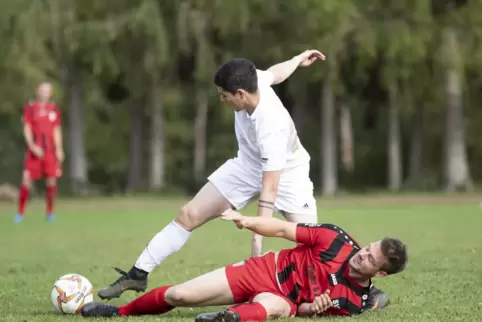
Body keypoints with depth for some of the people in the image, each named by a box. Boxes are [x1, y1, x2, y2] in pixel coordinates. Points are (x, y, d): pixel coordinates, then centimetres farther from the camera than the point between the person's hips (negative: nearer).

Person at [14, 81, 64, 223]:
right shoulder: (29, 108, 3)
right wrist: (32, 145, -17)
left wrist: (59, 150, 5)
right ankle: (21, 213, -3)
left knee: (51, 180, -1)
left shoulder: (54, 110, 11)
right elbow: (27, 129, -3)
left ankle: (50, 212, 13)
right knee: (26, 179, -9)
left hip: (50, 151, 2)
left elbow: (57, 131, 13)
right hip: (34, 150, -2)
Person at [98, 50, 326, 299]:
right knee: (190, 215, -2)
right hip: (248, 165, 6)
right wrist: (298, 60, 25)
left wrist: (258, 238, -46)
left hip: (285, 172, -6)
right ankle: (138, 274, 5)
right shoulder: (253, 80, -22)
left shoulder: (271, 127, -40)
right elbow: (275, 72, 3)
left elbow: (270, 187, -41)